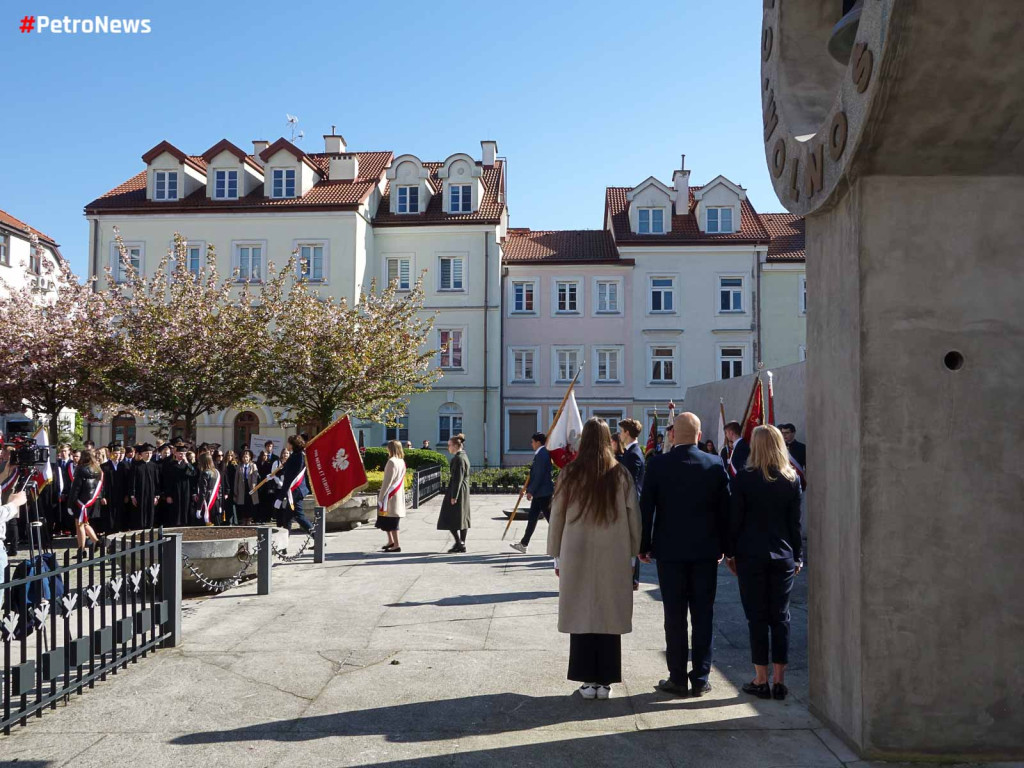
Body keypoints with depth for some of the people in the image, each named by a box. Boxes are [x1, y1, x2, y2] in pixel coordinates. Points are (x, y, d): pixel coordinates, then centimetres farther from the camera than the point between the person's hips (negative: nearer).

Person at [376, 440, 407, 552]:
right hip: (399, 495, 9)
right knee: (391, 521, 18)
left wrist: (380, 496, -13)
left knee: (390, 521, -2)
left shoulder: (391, 462, -16)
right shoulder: (402, 462, 9)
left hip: (391, 496, -8)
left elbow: (387, 481, -17)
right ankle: (391, 541, 25)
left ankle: (396, 545, 0)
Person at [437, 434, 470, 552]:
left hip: (457, 491, -10)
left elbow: (458, 478, -20)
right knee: (462, 518, 11)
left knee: (449, 518, -2)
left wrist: (453, 496, -19)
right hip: (464, 492, 10)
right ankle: (462, 544, 15)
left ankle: (459, 542, -3)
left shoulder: (458, 458, -16)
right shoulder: (463, 456, 14)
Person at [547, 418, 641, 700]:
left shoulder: (570, 473, -4)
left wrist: (556, 555, 9)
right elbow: (634, 516, -1)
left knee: (582, 614, 8)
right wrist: (632, 554, 9)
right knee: (609, 615, 9)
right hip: (614, 556, 0)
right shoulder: (621, 474, -4)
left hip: (577, 555, 0)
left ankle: (587, 680, 12)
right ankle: (605, 681, 14)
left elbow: (557, 515, 0)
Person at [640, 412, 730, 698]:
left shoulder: (658, 465, -8)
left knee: (675, 617, 5)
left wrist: (644, 546, 5)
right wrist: (722, 546, 13)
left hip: (670, 551, -2)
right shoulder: (715, 465, -3)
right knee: (703, 615, 9)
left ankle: (678, 679, 12)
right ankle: (700, 679, 15)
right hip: (706, 551, 2)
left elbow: (646, 508, -5)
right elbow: (724, 509, 3)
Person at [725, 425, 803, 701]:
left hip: (751, 556, -3)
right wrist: (798, 556, 12)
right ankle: (779, 681, 12)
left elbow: (734, 519, -6)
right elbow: (796, 522, 4)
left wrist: (730, 552, 4)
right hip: (783, 556, 3)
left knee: (757, 616, 4)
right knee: (780, 616, 9)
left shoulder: (744, 478, -8)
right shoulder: (792, 480, 1)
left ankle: (761, 681, 8)